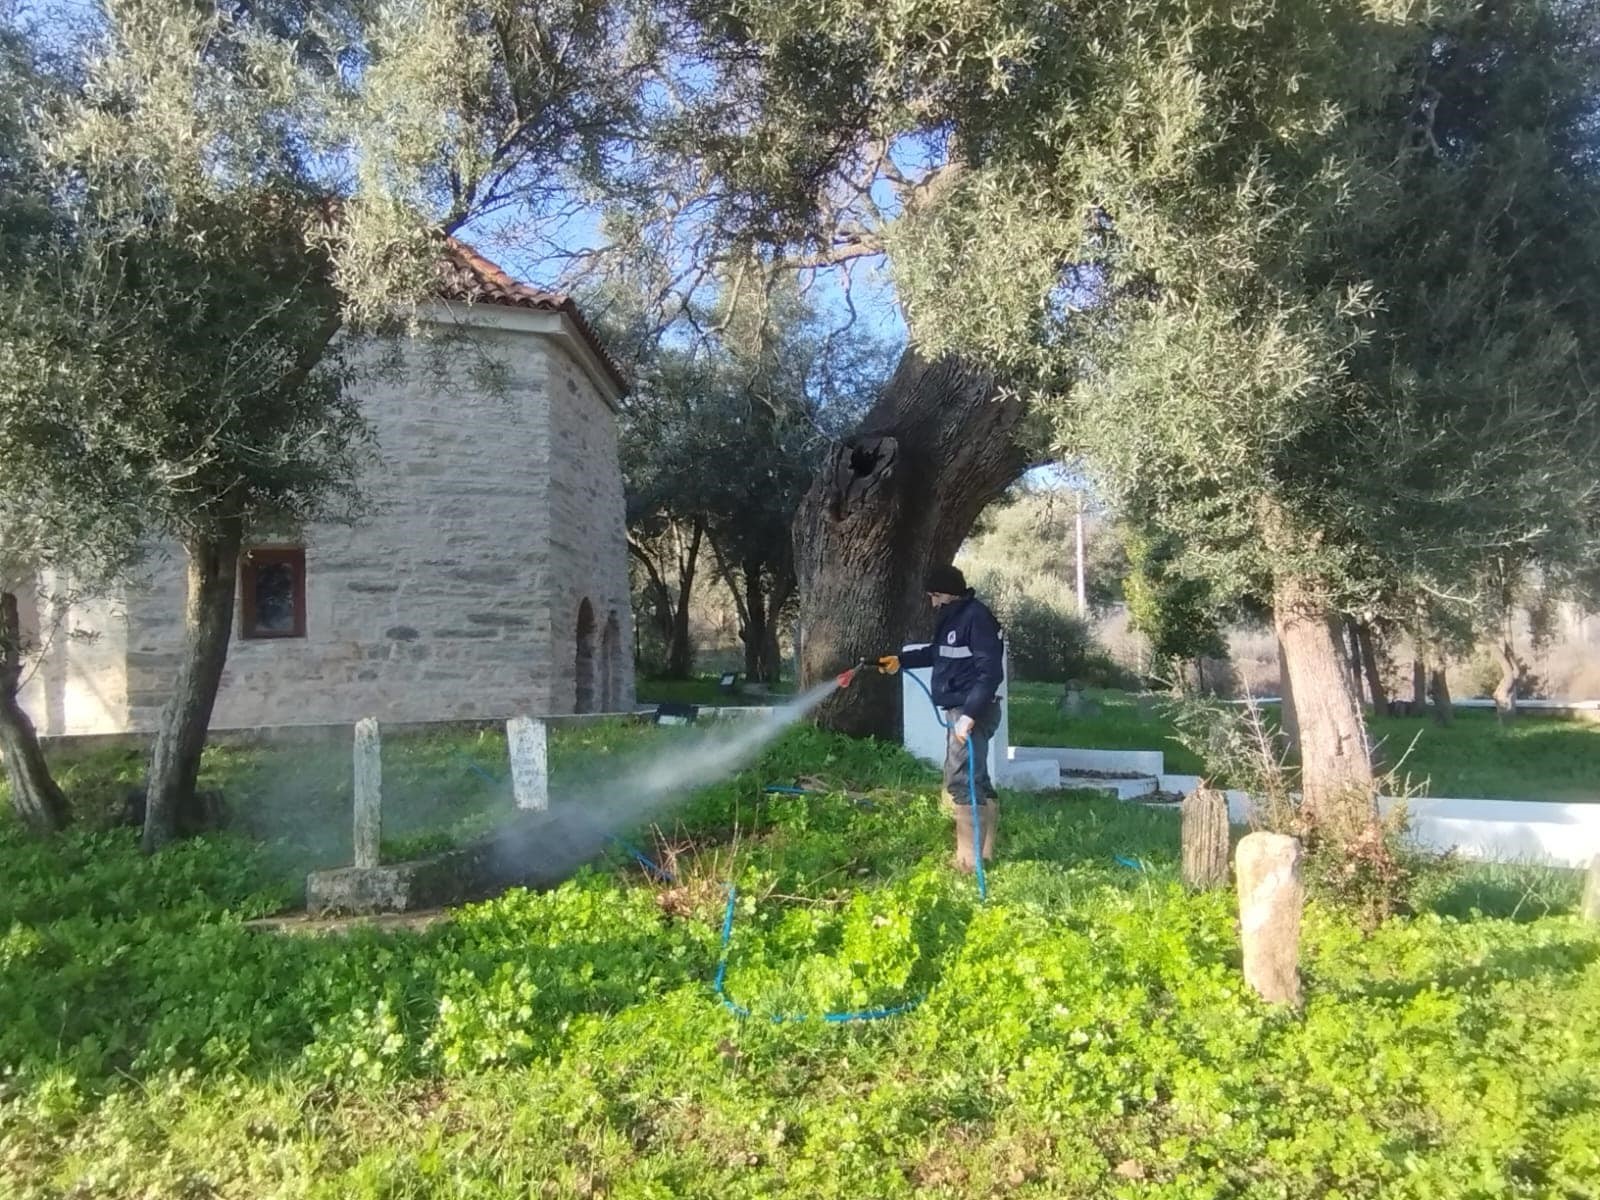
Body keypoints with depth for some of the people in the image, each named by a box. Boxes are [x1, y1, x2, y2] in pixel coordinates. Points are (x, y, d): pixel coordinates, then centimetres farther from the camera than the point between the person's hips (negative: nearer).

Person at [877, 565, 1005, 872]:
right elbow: (937, 653, 34)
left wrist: (970, 715, -28)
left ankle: (970, 860, -6)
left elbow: (990, 672, -24)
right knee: (975, 780, 15)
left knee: (960, 783, -10)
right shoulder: (954, 617, 16)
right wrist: (901, 659, 30)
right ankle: (984, 852, 24)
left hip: (973, 712, -11)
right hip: (959, 710, 11)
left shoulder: (976, 618, -17)